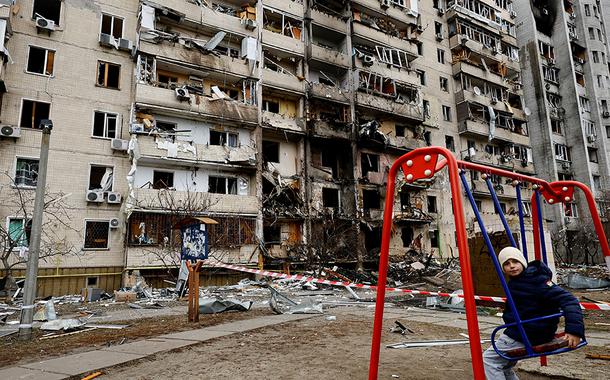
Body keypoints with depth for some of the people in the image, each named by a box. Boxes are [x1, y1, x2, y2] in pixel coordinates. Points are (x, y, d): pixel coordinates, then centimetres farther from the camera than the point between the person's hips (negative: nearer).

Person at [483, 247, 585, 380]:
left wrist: (574, 329, -36)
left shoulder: (536, 280, -20)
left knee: (489, 360, -4)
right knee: (504, 365, 20)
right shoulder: (515, 280, 8)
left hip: (526, 336, -10)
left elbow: (567, 299, -26)